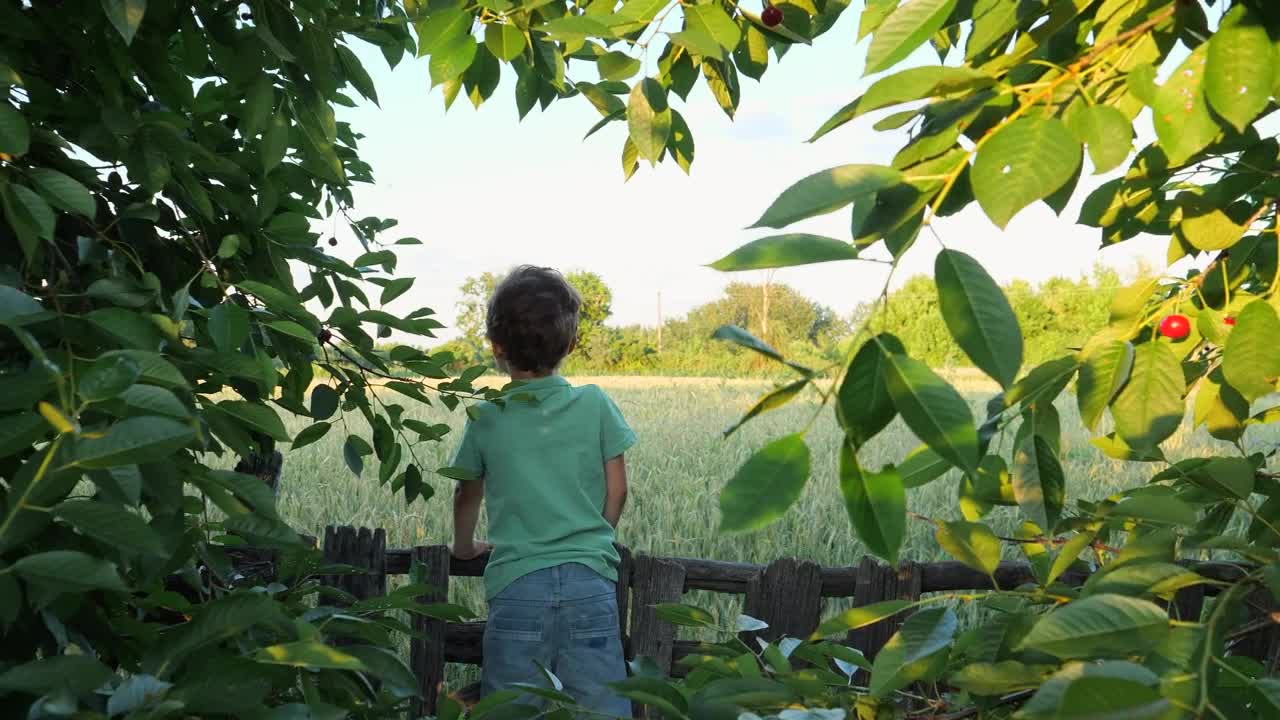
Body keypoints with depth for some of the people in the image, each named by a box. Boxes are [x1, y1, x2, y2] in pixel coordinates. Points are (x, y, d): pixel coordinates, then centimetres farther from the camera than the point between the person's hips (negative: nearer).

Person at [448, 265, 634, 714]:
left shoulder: (486, 419, 2)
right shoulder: (595, 404, 1)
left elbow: (467, 495, 16)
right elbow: (616, 491, 6)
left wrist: (464, 546, 34)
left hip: (515, 587, 0)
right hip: (589, 581, 0)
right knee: (600, 708, 4)